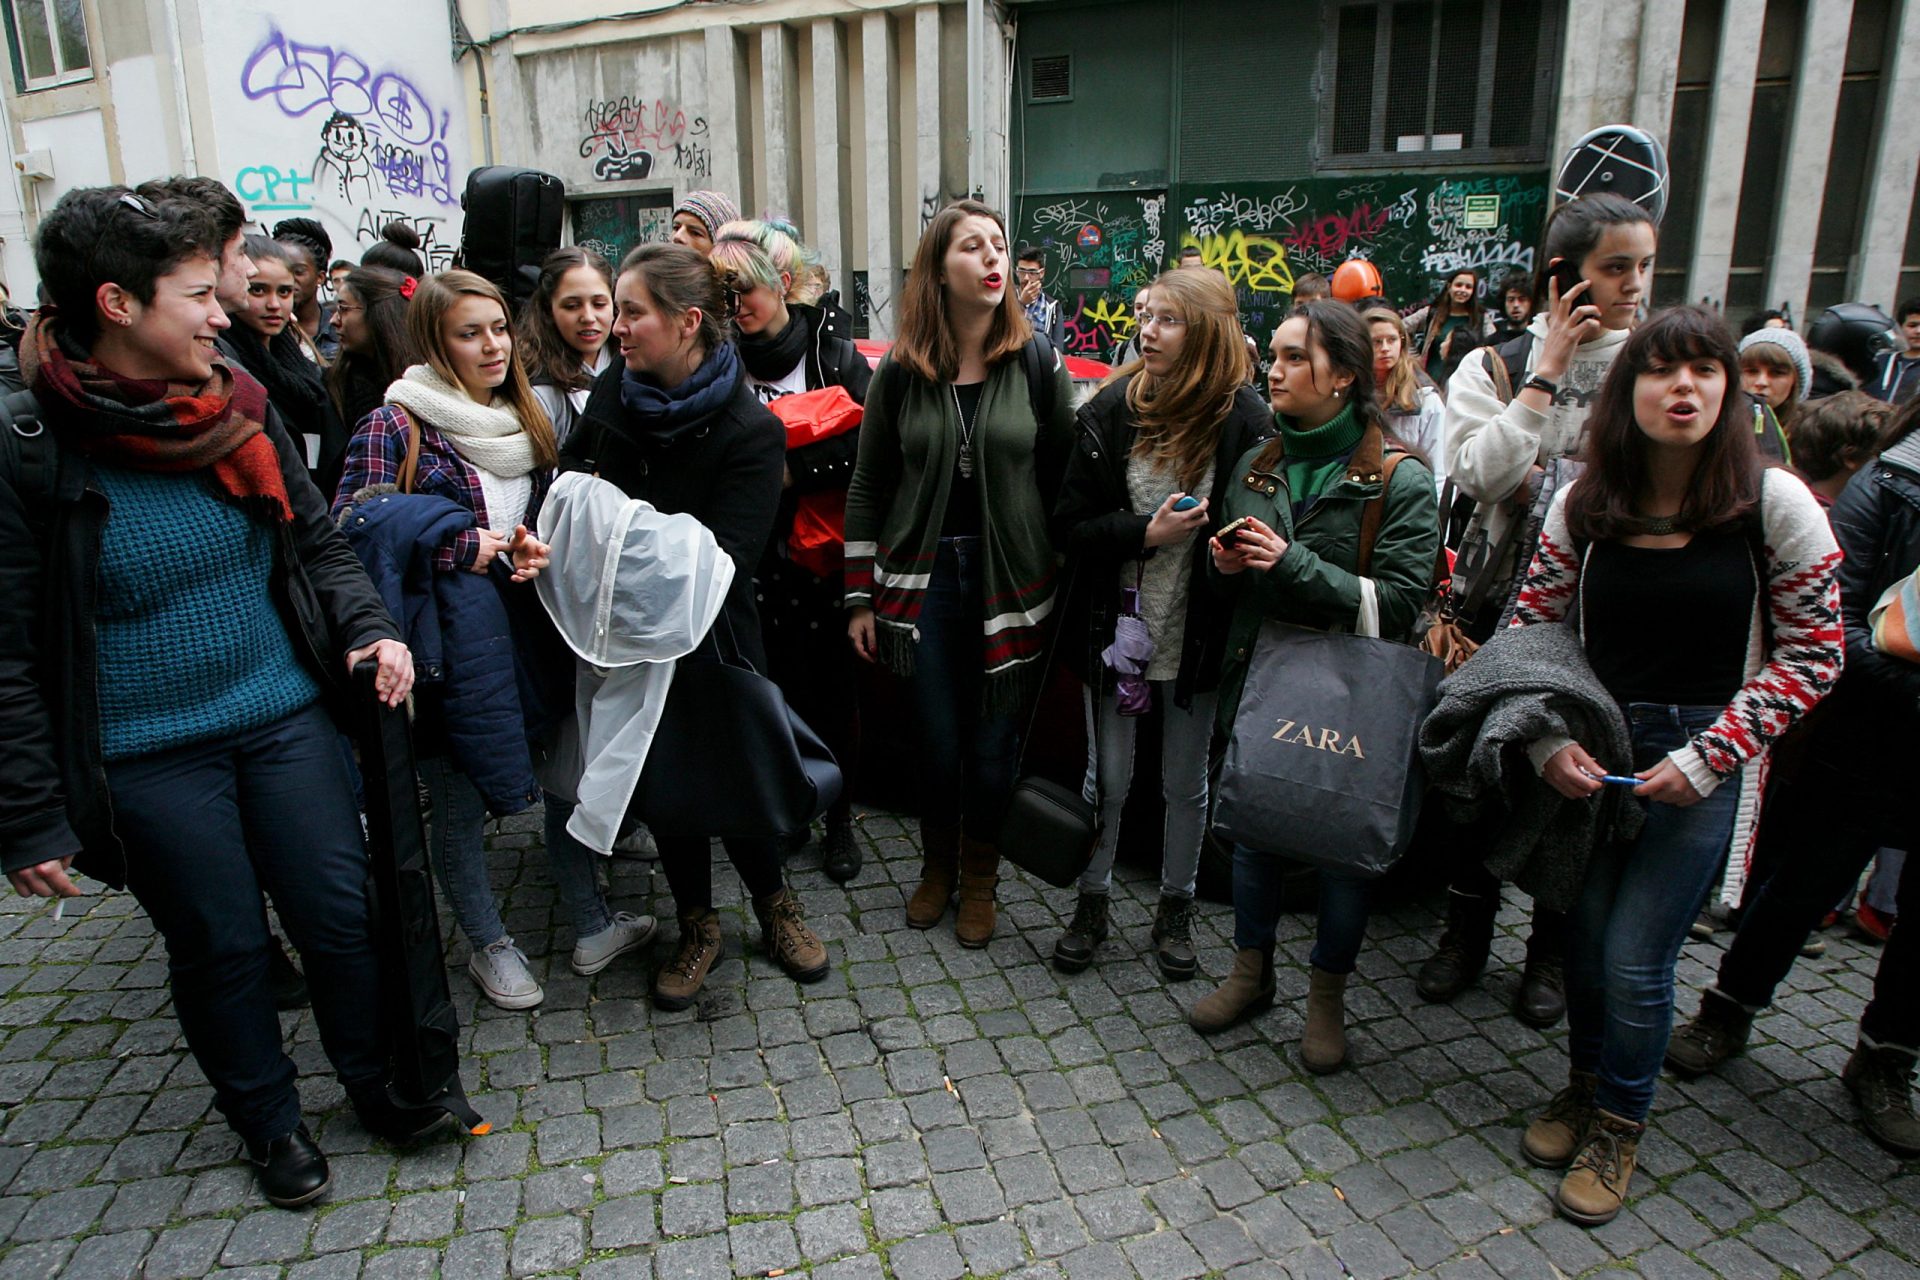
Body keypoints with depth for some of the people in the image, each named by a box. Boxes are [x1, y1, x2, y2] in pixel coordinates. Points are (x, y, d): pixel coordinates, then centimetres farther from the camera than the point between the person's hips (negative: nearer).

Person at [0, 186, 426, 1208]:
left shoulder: (241, 406, -2)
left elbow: (317, 541, 9)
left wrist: (368, 630, -9)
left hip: (285, 716, 3)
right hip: (146, 758, -3)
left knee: (341, 913, 10)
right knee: (220, 947, 12)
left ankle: (379, 1086, 33)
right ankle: (267, 1121, 36)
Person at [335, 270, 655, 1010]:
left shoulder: (525, 421, 11)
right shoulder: (395, 427, -9)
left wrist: (539, 552, -4)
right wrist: (464, 549, -18)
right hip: (443, 650, -5)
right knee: (458, 806, 9)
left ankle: (590, 928, 28)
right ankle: (488, 946, 29)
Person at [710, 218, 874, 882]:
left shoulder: (837, 356, -3)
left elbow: (867, 449, -13)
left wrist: (790, 471, -17)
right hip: (757, 559, 2)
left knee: (834, 688, 7)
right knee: (775, 686, 7)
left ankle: (839, 820, 24)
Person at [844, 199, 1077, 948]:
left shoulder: (1038, 366, -1)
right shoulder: (900, 372, 0)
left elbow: (1065, 482, 1)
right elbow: (867, 488, 5)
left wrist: (1065, 587, -2)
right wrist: (861, 597, 3)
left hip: (1010, 580, 0)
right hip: (923, 578, 1)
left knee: (993, 746, 8)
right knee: (938, 743, 9)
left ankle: (978, 879, 32)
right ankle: (936, 868, 35)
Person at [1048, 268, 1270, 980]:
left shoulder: (1244, 421, -10)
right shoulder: (1109, 412, -6)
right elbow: (1069, 528, -6)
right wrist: (1148, 532, -19)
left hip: (1198, 635, 0)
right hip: (1115, 627, 1)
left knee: (1186, 784, 15)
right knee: (1108, 779, 12)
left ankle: (1175, 908, 36)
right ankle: (1092, 902, 33)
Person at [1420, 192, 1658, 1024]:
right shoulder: (1496, 366, 0)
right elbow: (1478, 474, -17)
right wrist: (1547, 374, -15)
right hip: (1500, 603, 0)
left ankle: (1553, 949, 28)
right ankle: (1467, 930, 30)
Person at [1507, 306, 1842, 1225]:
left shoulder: (1774, 503, -9)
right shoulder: (1583, 503, -2)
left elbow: (1811, 655, -6)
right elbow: (1532, 628, 4)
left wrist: (1706, 757, -12)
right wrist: (1547, 741, -9)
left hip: (1703, 758, -2)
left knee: (1635, 956, -1)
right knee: (1584, 932, 11)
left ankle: (1618, 1125, 25)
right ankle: (1583, 1084, 38)